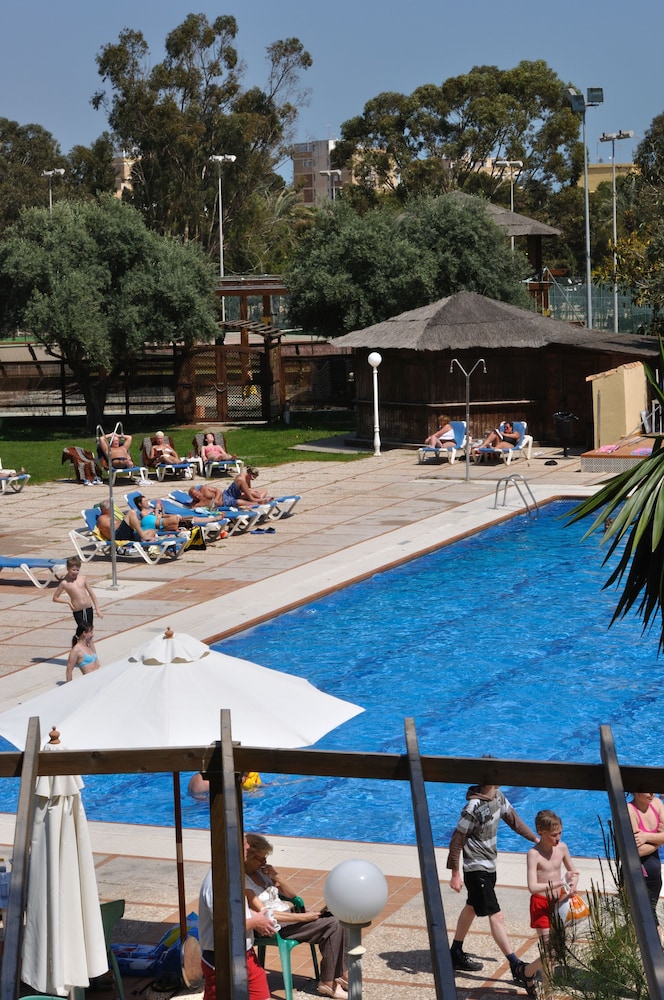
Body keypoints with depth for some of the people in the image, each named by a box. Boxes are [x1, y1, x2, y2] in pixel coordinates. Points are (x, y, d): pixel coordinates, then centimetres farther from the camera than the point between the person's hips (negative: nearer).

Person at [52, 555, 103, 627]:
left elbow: (91, 593, 10)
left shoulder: (82, 578, 2)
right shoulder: (64, 583, -7)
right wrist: (67, 601, -11)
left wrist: (97, 608, 9)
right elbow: (55, 598, 2)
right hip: (77, 611, -3)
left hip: (89, 609, 3)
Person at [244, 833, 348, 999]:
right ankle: (328, 983, -9)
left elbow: (292, 894, 13)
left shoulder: (260, 871, 7)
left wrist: (276, 877, -6)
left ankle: (342, 973, 3)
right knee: (332, 925, -19)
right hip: (275, 927, -9)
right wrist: (303, 917, -21)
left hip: (288, 913, 9)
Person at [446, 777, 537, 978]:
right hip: (477, 869, -10)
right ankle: (516, 967, -6)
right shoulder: (474, 807, -26)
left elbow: (512, 818, 14)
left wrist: (535, 839, 11)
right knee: (496, 916, -8)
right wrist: (455, 874, -21)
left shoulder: (497, 796, -1)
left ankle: (456, 955, 36)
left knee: (471, 908, 21)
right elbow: (457, 840, -22)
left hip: (489, 865, 10)